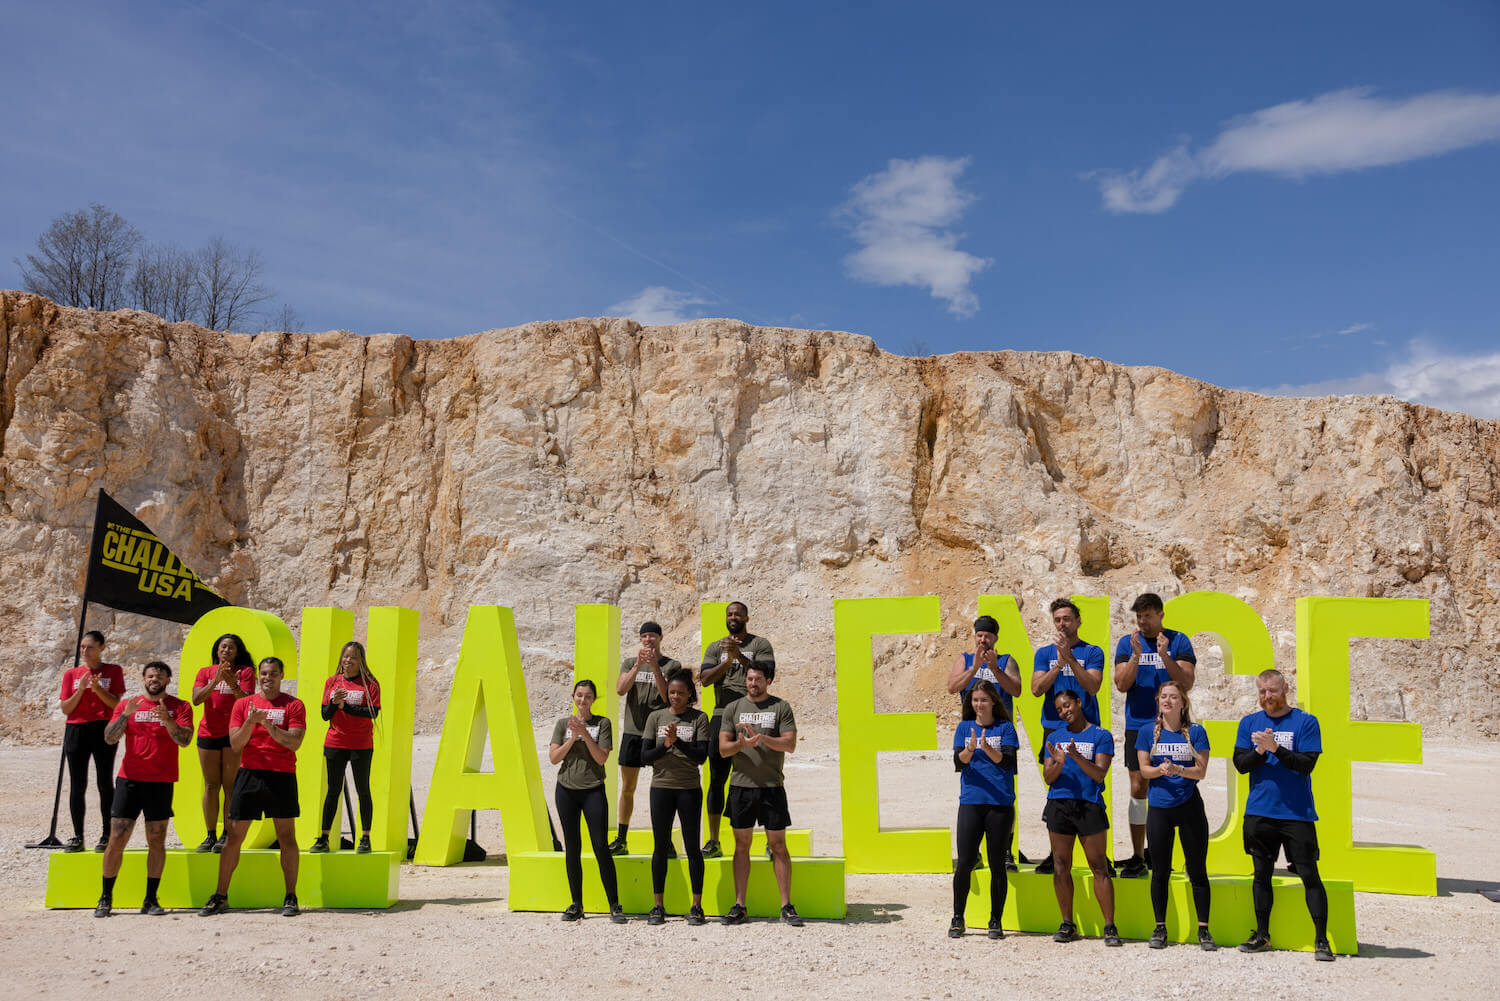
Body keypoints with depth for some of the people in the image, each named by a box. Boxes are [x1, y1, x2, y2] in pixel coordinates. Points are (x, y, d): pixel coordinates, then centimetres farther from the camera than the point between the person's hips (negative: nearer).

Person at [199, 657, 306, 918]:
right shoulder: (243, 704, 9)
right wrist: (250, 722, -14)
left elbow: (294, 742, -7)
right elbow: (235, 744, 2)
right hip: (249, 774, 2)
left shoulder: (293, 705, 3)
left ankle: (291, 897, 6)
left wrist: (269, 725, -17)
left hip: (282, 776, -2)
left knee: (286, 837, 0)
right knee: (234, 836, 4)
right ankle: (220, 897, 13)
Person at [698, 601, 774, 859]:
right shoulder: (715, 647, 14)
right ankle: (713, 841, 10)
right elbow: (705, 679, 1)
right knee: (717, 778, 3)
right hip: (723, 715, 3)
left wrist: (739, 655, -18)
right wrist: (728, 660, -13)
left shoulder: (760, 644, 5)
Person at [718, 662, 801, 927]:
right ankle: (739, 906, 12)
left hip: (772, 786, -2)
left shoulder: (781, 707, 3)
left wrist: (761, 737, -18)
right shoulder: (733, 708, 9)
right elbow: (723, 749, 3)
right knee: (741, 845, 6)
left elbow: (790, 744, -5)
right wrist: (742, 743, -17)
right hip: (741, 785, 2)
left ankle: (786, 906, 6)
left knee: (778, 845, 1)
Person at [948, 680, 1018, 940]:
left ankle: (996, 921, 12)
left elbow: (1008, 761, -7)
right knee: (965, 862, -2)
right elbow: (958, 763, -1)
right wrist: (969, 749, -22)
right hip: (970, 802, 1)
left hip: (1000, 803, -1)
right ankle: (957, 919, 11)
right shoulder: (964, 728, 10)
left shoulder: (1005, 728, 6)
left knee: (997, 864, 2)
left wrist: (987, 748, -24)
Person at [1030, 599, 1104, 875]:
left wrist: (1069, 657, -18)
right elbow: (1036, 689, -1)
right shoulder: (1044, 653, 12)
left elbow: (1093, 686, -11)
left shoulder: (1092, 652, 4)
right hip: (1053, 728, 2)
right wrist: (1059, 663, -13)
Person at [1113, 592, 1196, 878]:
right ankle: (1137, 857, 7)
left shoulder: (1178, 641, 2)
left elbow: (1187, 683, -6)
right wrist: (1136, 655, -16)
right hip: (1137, 725, 2)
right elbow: (1122, 684, -3)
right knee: (1138, 789, 2)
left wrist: (1165, 655, -18)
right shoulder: (1127, 643, 7)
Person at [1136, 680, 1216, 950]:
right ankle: (1160, 928, 16)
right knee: (1160, 871, 6)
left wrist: (1178, 769, -21)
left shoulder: (1195, 732, 1)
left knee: (1197, 871, 2)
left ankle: (1203, 929, 10)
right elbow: (1143, 769, 3)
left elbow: (1201, 771, -4)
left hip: (1190, 806, -1)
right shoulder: (1148, 732, 5)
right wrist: (1160, 770, -18)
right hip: (1159, 809, 1)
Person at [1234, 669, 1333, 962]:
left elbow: (1307, 763, -10)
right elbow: (1240, 762, 2)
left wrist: (1276, 748, -20)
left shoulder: (1305, 722, -1)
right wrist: (1260, 751, -15)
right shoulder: (1249, 723, 9)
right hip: (1258, 813, 3)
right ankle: (1262, 935, 21)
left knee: (1309, 875, -4)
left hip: (1297, 814, -3)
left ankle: (1321, 940, 3)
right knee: (1261, 874, 10)